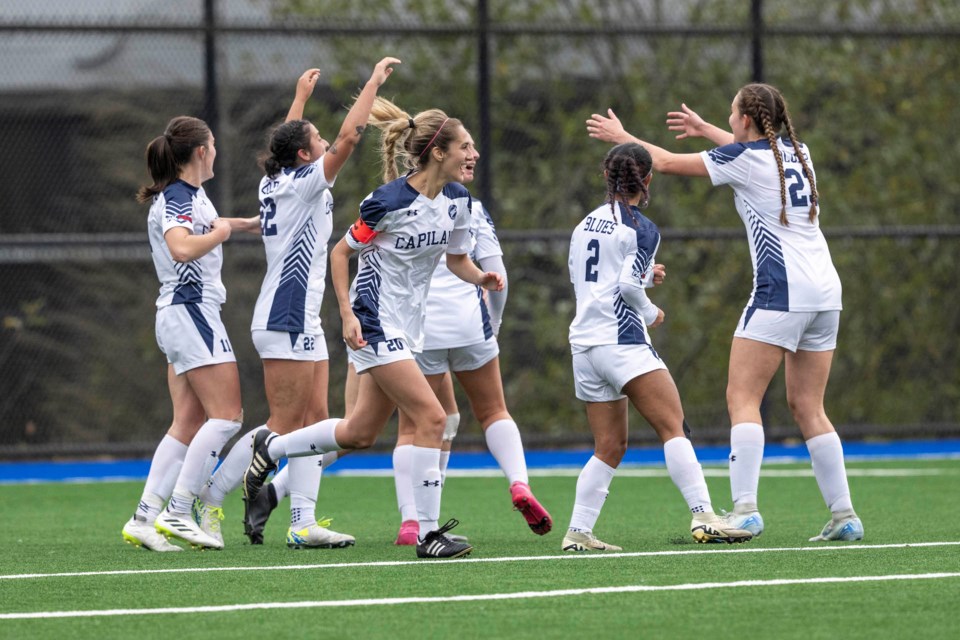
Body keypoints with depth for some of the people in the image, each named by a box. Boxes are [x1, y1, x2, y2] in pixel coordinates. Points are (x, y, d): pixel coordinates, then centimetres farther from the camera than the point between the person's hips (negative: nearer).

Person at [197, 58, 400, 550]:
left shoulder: (274, 184, 11)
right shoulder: (301, 185, -12)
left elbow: (285, 142, 33)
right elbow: (347, 137, -17)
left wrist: (301, 96, 41)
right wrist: (374, 82, -10)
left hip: (301, 319, 10)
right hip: (285, 319, -10)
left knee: (315, 420, 5)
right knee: (283, 426, -7)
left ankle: (303, 523, -1)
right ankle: (207, 502, -2)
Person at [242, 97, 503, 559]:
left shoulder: (456, 199, 1)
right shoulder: (389, 202, -20)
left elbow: (456, 259, 14)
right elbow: (341, 252, -9)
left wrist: (480, 278, -8)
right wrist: (347, 315, -17)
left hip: (408, 326, 8)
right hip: (375, 326, -8)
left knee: (359, 434, 14)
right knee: (431, 418, -17)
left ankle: (270, 448, 36)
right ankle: (429, 534, -12)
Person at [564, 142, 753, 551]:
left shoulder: (585, 225, 16)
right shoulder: (641, 229, -6)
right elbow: (628, 286, -15)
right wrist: (651, 313, 4)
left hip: (584, 343, 8)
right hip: (621, 342, -8)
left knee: (610, 446, 12)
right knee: (673, 428, -13)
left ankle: (578, 532, 8)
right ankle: (703, 517, -25)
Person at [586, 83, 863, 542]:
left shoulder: (742, 158, -5)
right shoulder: (797, 152, 15)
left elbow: (666, 162, 5)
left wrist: (620, 136, 21)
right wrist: (705, 129, 51)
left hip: (781, 292, -7)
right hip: (825, 291, 8)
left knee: (742, 397, -7)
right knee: (807, 407, 10)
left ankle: (745, 508, -19)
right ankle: (844, 516, 5)